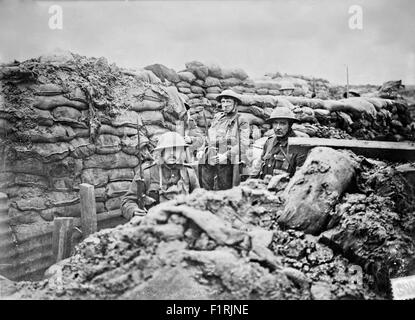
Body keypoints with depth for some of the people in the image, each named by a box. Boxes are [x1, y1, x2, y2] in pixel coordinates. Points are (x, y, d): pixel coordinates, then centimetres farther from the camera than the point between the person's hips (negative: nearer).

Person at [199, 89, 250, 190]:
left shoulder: (241, 122, 6)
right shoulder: (217, 117, 21)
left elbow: (243, 144, -5)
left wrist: (226, 155, -14)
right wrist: (204, 149, 13)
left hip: (227, 162, -4)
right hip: (209, 161, 4)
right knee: (206, 190, -1)